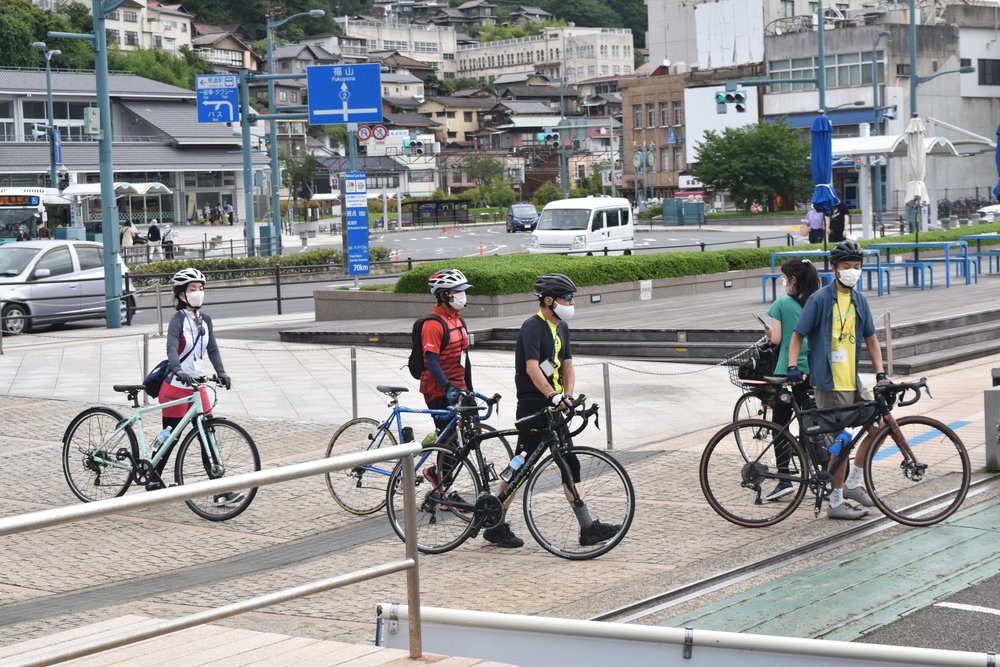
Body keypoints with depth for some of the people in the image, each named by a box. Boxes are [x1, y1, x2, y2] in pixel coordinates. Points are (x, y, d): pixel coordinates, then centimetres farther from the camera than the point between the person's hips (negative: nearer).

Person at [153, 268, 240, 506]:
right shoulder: (178, 319, -12)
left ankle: (220, 491, -3)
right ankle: (153, 481, 25)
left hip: (197, 386, 6)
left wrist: (221, 371, -14)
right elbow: (171, 348, -27)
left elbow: (212, 349, 3)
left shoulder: (205, 320, 8)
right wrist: (178, 370, -45)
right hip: (176, 388, -6)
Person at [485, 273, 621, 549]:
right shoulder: (533, 326, -14)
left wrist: (568, 395, -6)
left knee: (570, 464, 6)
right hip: (533, 405, -9)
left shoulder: (561, 327, 14)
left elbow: (567, 366, 12)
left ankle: (588, 527, 7)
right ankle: (496, 526, 7)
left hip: (553, 406, 9)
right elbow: (532, 367, -25)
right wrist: (553, 396, -36)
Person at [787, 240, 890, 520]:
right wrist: (793, 367, -19)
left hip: (852, 382, 7)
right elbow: (798, 335, -5)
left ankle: (852, 482, 20)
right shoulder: (820, 299, -7)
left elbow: (870, 339, 15)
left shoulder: (859, 301, 12)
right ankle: (836, 503, 5)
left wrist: (880, 374, 5)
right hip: (829, 383, -7)